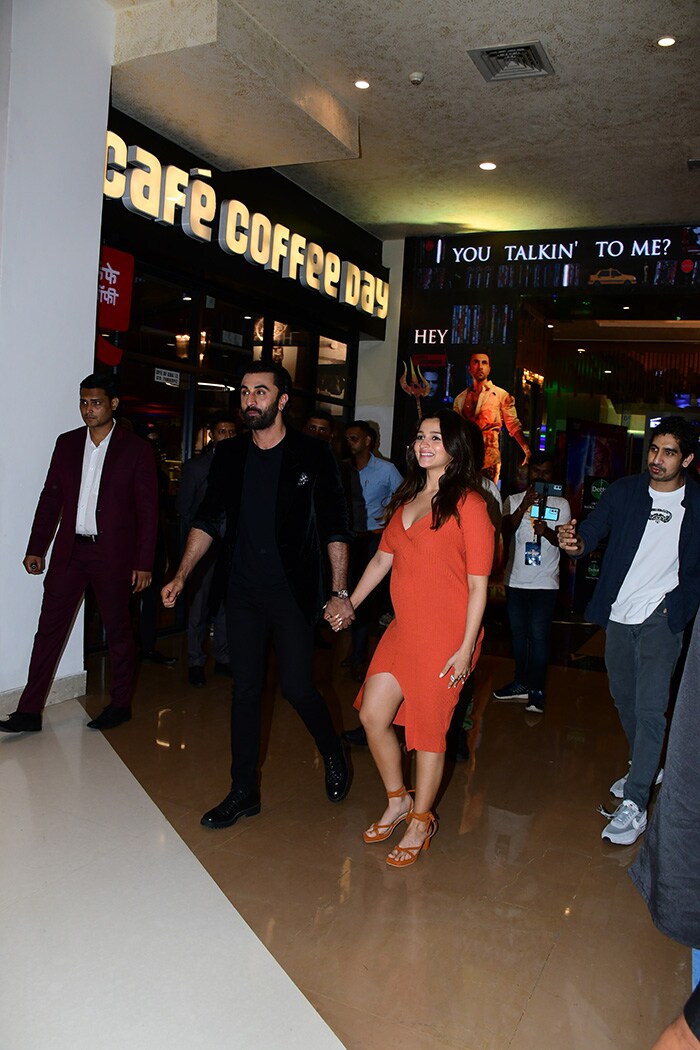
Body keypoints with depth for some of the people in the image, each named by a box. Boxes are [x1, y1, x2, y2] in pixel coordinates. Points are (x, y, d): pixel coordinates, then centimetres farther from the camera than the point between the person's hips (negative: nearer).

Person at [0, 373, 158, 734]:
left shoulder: (136, 449, -3)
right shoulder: (67, 443, 9)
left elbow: (148, 510, -5)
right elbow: (50, 497, 12)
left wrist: (143, 563, -9)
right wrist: (36, 548, 8)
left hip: (112, 554, -4)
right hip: (70, 551, 4)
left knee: (118, 630, 8)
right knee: (49, 628, 4)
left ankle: (121, 704, 23)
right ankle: (29, 711, 10)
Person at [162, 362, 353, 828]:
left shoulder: (312, 453, -5)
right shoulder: (229, 455, 6)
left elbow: (335, 526, -5)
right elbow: (210, 519, 9)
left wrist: (340, 592, -10)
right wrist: (181, 576, 0)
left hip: (294, 592, -4)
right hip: (244, 592, 4)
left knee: (297, 685, -2)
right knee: (246, 689, 8)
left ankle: (334, 755, 29)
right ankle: (244, 791, 21)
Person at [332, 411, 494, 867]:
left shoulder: (468, 504, -10)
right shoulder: (407, 499, 12)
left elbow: (478, 583, -12)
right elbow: (383, 558, 19)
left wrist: (466, 647, -15)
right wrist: (349, 604, 19)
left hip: (446, 636, -7)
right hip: (403, 628, 7)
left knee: (428, 728, 5)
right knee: (373, 715, 8)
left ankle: (421, 821, 27)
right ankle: (398, 801, 32)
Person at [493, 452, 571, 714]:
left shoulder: (560, 504, 4)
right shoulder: (513, 501, 6)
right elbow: (504, 534, -8)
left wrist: (547, 532, -21)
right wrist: (524, 506, -20)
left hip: (545, 582, -2)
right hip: (516, 580, 3)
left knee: (538, 635, -7)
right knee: (518, 633, 11)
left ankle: (537, 690, 4)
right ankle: (521, 683, 25)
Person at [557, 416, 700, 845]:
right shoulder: (624, 491, 0)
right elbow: (592, 531, -10)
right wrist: (575, 542, -31)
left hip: (662, 618, -3)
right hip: (618, 615, 4)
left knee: (650, 707, -11)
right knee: (625, 699, 16)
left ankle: (634, 806, -3)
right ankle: (645, 768, 40)